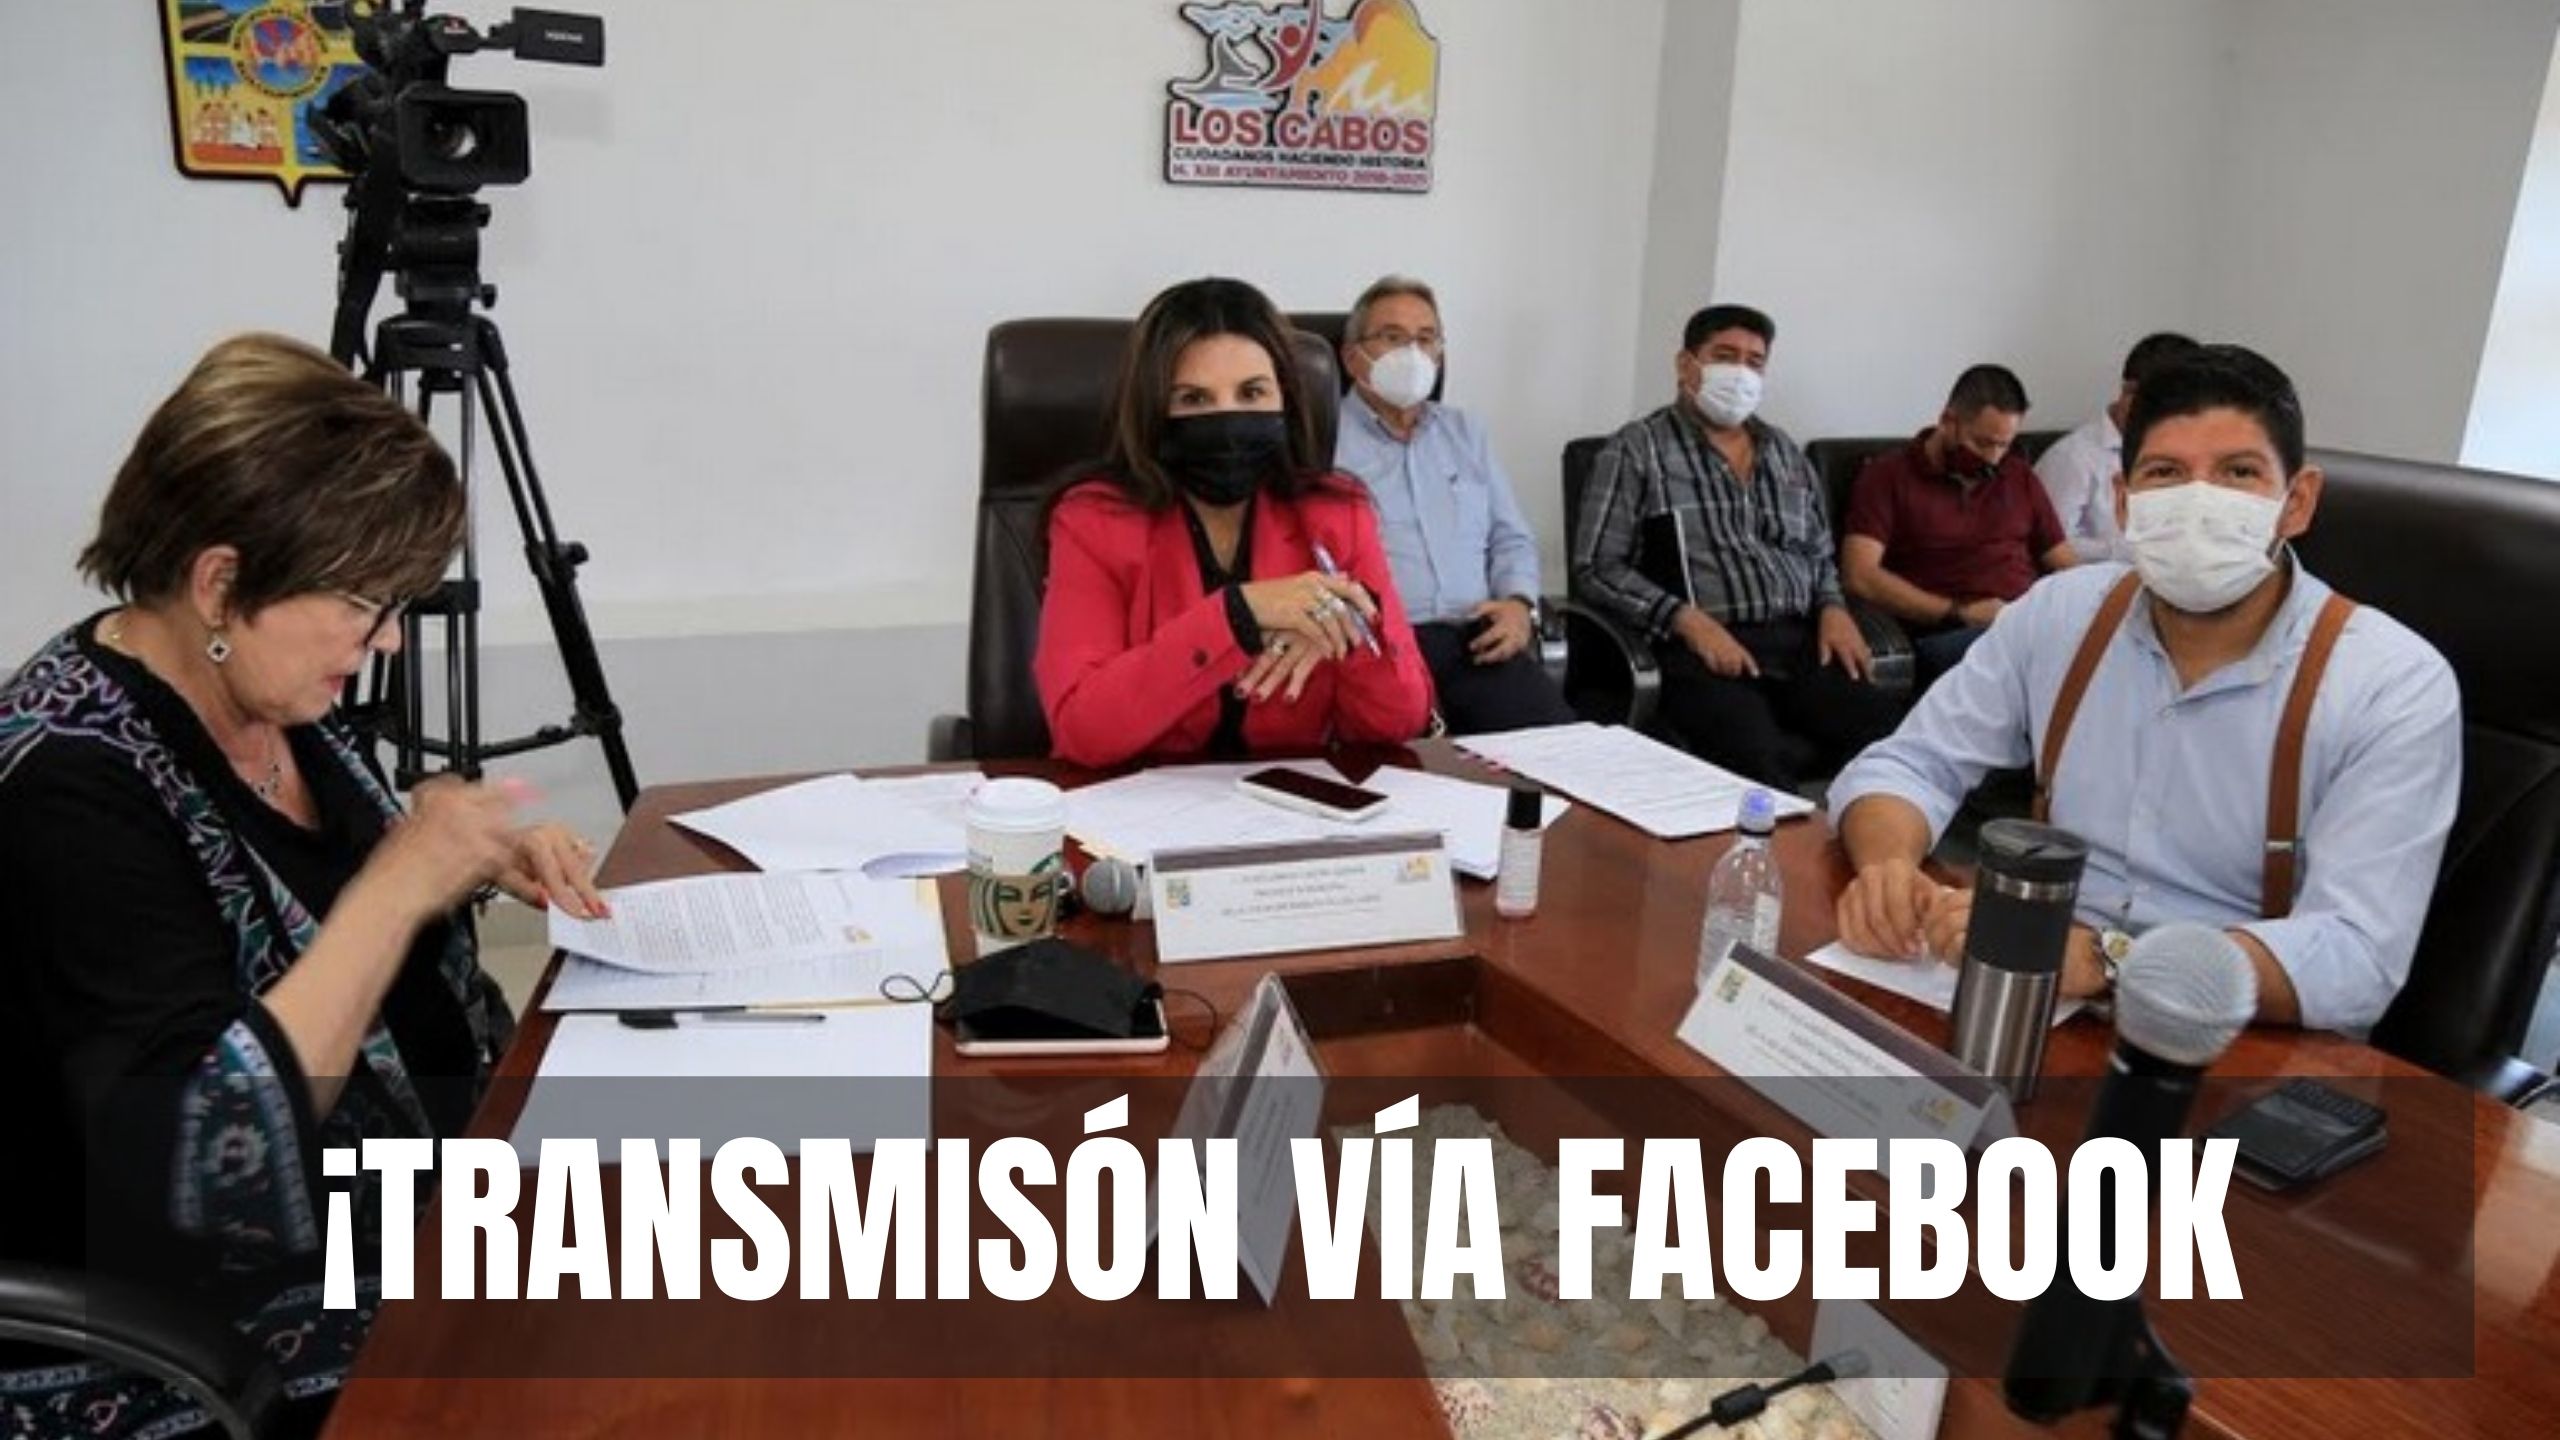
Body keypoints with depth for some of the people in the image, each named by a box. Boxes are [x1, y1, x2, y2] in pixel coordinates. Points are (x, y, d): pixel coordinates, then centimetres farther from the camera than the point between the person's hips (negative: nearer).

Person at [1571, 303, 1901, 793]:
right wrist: (1687, 619, -13)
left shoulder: (1787, 455, 24)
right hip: (1702, 651, -5)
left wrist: (1833, 609, 8)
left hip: (1803, 644, 5)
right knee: (1761, 761, -36)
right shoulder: (1637, 450, 7)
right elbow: (1596, 568, 0)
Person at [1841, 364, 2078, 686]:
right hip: (1943, 635, -5)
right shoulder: (1888, 476, 9)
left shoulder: (2019, 477, 26)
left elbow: (2065, 566, 25)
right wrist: (1960, 613, -10)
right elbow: (1860, 577, -5)